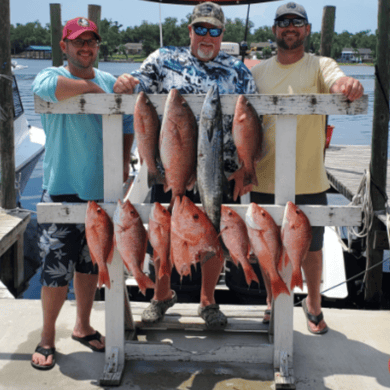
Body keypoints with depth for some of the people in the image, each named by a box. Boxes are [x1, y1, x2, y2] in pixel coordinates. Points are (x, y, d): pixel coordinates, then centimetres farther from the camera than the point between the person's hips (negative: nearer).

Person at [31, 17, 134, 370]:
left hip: (102, 189, 5)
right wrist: (92, 89, -17)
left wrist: (124, 159, 4)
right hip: (62, 191, -5)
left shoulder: (110, 83, 12)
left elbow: (128, 123, 18)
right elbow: (48, 87, -28)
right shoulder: (50, 76, -2)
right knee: (57, 268, -4)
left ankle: (83, 326, 32)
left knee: (91, 264, 15)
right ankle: (47, 337, 15)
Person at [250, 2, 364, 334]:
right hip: (266, 181, 2)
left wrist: (348, 84, -47)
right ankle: (272, 304, 34)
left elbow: (339, 82, -24)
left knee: (311, 248, 11)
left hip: (309, 181, -2)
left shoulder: (320, 66, -3)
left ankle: (313, 304, 32)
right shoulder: (258, 72, 6)